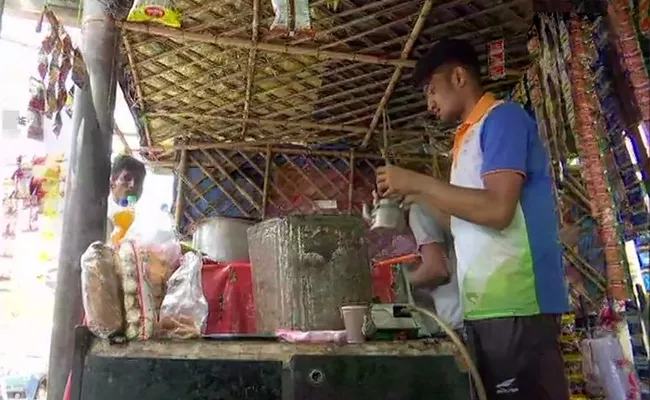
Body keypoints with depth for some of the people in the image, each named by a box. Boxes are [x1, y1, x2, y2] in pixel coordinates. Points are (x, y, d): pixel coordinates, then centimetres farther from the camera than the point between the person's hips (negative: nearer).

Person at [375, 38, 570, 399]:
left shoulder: (503, 118, -5)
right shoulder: (469, 137, 21)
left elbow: (498, 210, -19)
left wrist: (417, 181, -12)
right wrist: (415, 194, 18)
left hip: (514, 304, -9)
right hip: (484, 304, 9)